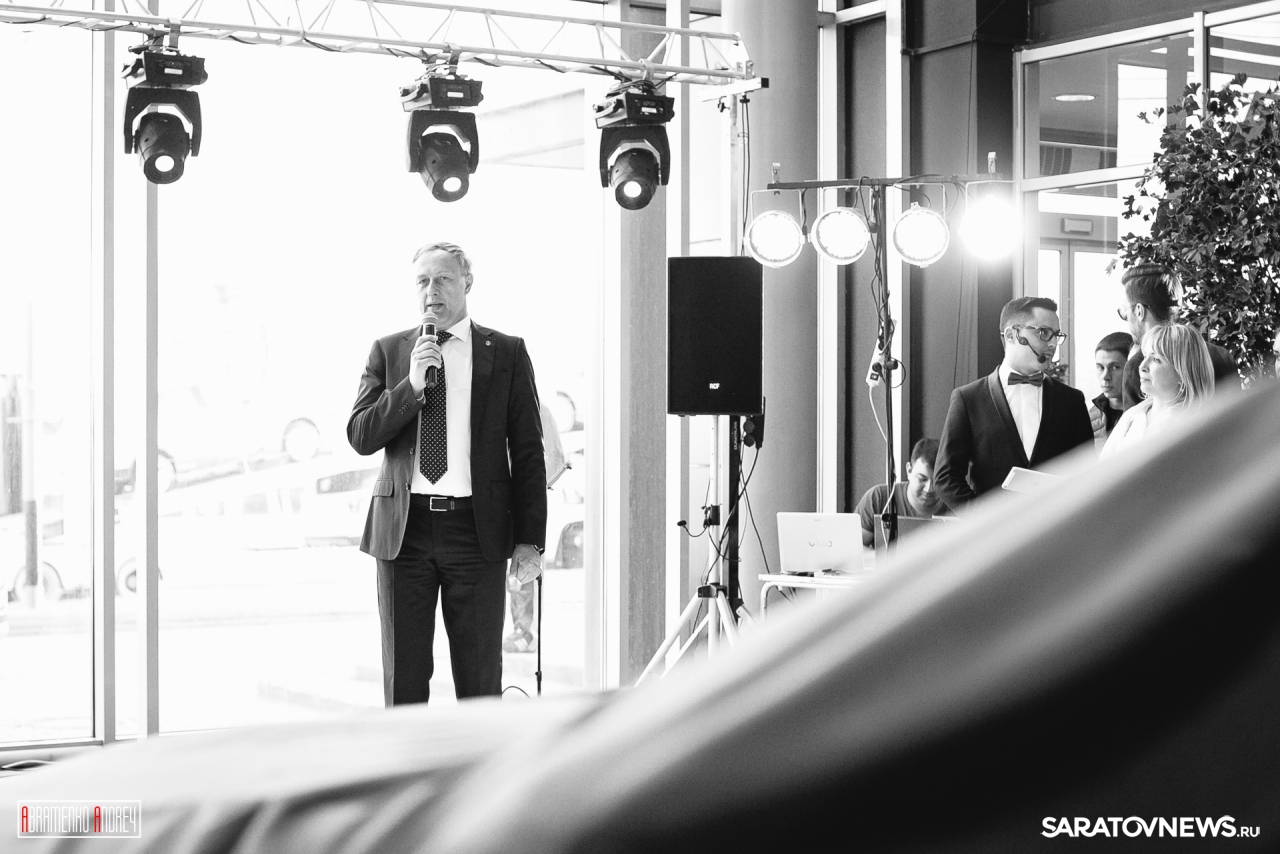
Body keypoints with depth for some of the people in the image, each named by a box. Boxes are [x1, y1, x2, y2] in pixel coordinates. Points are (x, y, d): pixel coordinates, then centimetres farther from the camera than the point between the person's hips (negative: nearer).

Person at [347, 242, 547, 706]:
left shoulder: (506, 353, 5)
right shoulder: (388, 351, 10)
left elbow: (527, 451, 4)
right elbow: (360, 436, 1)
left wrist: (529, 540, -2)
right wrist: (412, 383, -13)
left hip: (476, 529, -1)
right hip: (403, 528, 1)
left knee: (480, 676, 2)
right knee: (403, 673, 5)